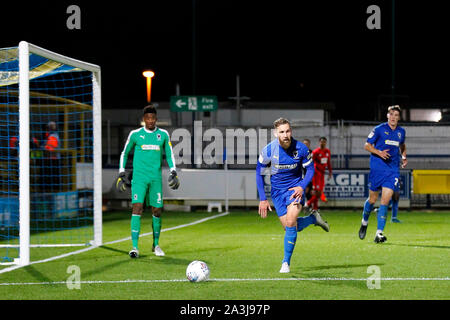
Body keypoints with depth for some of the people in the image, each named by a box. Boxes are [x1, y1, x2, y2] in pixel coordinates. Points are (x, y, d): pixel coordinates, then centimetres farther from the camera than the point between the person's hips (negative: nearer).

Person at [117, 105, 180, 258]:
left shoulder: (163, 135, 6)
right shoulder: (135, 135, 2)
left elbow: (169, 155, 16)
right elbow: (124, 153, 13)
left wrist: (173, 172, 6)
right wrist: (122, 173, 8)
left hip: (156, 178, 2)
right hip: (139, 177, -2)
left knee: (157, 211, 5)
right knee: (137, 208, -16)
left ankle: (156, 245, 25)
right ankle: (135, 247, -19)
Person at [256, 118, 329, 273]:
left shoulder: (300, 148, -15)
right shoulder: (268, 150, -15)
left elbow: (310, 169, 1)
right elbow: (259, 173, -1)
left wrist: (302, 186, -16)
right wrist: (263, 199, -4)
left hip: (295, 188, -2)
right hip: (277, 191, 2)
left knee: (291, 222, -21)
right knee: (289, 227, 3)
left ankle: (286, 262, -8)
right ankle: (313, 218, 33)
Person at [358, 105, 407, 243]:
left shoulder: (401, 132, 8)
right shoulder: (379, 129, -4)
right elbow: (367, 145, -1)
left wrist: (404, 157, 11)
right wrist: (379, 152, -17)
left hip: (393, 171, 2)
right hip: (377, 169, -2)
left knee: (385, 201, -11)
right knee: (372, 199, 7)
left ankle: (379, 233, -11)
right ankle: (364, 222, 36)